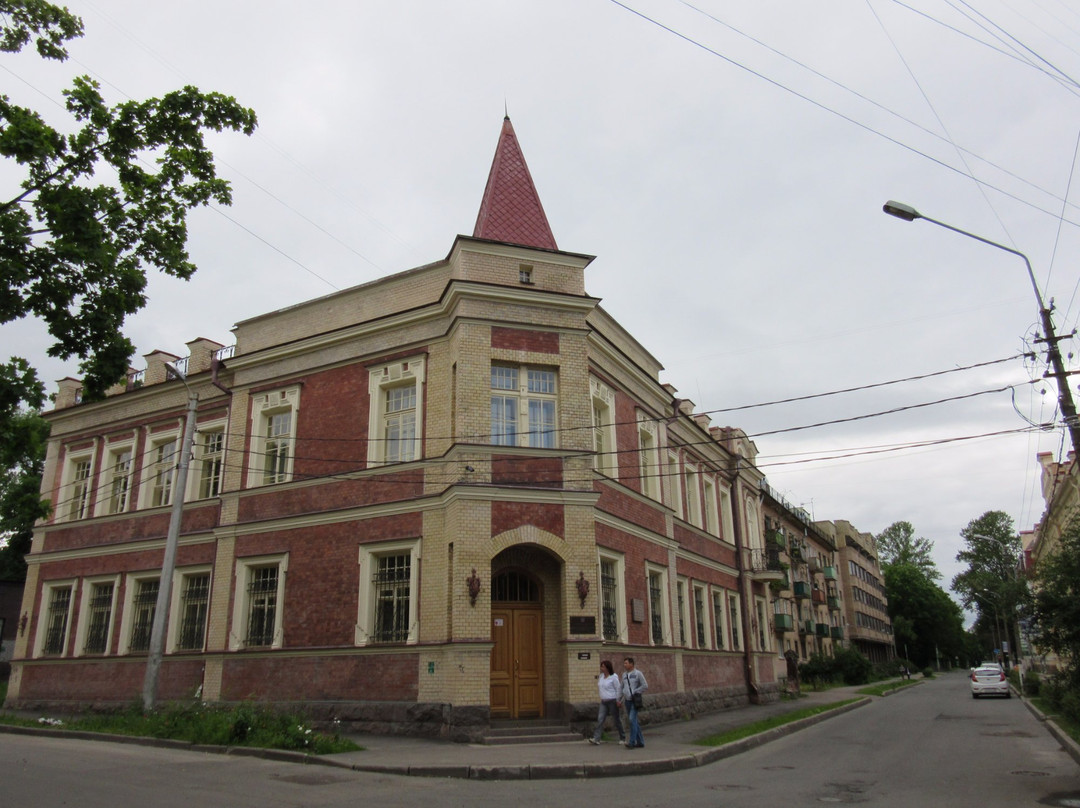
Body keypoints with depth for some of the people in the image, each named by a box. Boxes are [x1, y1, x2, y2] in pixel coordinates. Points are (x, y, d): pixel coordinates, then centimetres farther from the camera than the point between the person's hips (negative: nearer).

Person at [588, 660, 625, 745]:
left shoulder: (613, 677, -10)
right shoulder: (601, 676, 10)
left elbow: (618, 689, -10)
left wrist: (618, 700, -13)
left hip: (612, 701, -6)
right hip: (603, 702, 6)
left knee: (617, 719, 4)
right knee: (600, 719, -5)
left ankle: (622, 738, 19)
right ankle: (596, 738, -10)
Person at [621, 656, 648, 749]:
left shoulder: (638, 673, -6)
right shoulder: (624, 674, 12)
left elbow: (645, 686, -10)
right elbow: (623, 687, 21)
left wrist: (634, 692, -10)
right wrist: (621, 699, 10)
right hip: (627, 701, 6)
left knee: (632, 720, -17)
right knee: (634, 721, 8)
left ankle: (632, 742, -15)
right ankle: (640, 742, 15)